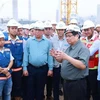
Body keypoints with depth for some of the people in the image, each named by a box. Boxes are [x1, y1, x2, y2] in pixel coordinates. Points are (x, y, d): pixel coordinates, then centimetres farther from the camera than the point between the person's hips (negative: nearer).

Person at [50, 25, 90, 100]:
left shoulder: (83, 48, -15)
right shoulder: (69, 48, 11)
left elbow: (83, 65, -27)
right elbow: (64, 61, 20)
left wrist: (67, 57, -29)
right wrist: (56, 57, 0)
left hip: (77, 83, -8)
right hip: (67, 82, 8)